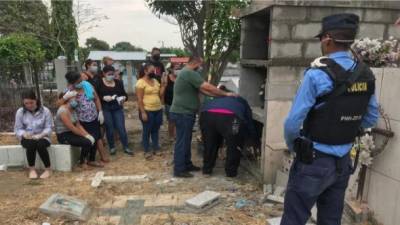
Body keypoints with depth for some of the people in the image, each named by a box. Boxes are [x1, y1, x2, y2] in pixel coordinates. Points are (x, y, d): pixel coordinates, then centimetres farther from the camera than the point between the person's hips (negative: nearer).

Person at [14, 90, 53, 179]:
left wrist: (41, 135, -26)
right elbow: (17, 129, -1)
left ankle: (48, 169, -15)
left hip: (42, 137, -1)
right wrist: (24, 134, -22)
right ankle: (31, 169, -13)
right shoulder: (20, 112, -3)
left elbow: (48, 128, -8)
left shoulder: (45, 111, -8)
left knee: (40, 145, -35)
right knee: (31, 144, -34)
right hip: (27, 138, 1)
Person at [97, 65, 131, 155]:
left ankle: (126, 147, 13)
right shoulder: (99, 83, -4)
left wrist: (123, 98, -15)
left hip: (118, 108, 2)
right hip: (105, 109, -2)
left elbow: (125, 94, 7)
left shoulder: (118, 82, 5)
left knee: (121, 128, 1)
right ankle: (112, 147, 25)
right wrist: (103, 98, -21)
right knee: (109, 129, 7)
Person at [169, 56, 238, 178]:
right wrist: (225, 94, -11)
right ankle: (179, 170, 3)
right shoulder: (189, 73, -17)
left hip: (184, 113, 11)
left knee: (186, 140, 16)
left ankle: (187, 165, 27)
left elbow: (202, 89, 14)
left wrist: (220, 95, 7)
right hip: (182, 113, -11)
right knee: (182, 141, -5)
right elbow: (207, 87, -21)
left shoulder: (187, 73, 18)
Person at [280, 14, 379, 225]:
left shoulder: (317, 74, -19)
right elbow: (371, 118, 11)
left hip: (314, 161, -6)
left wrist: (293, 146, 0)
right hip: (343, 161, 6)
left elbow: (293, 122, -18)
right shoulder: (366, 75, 1)